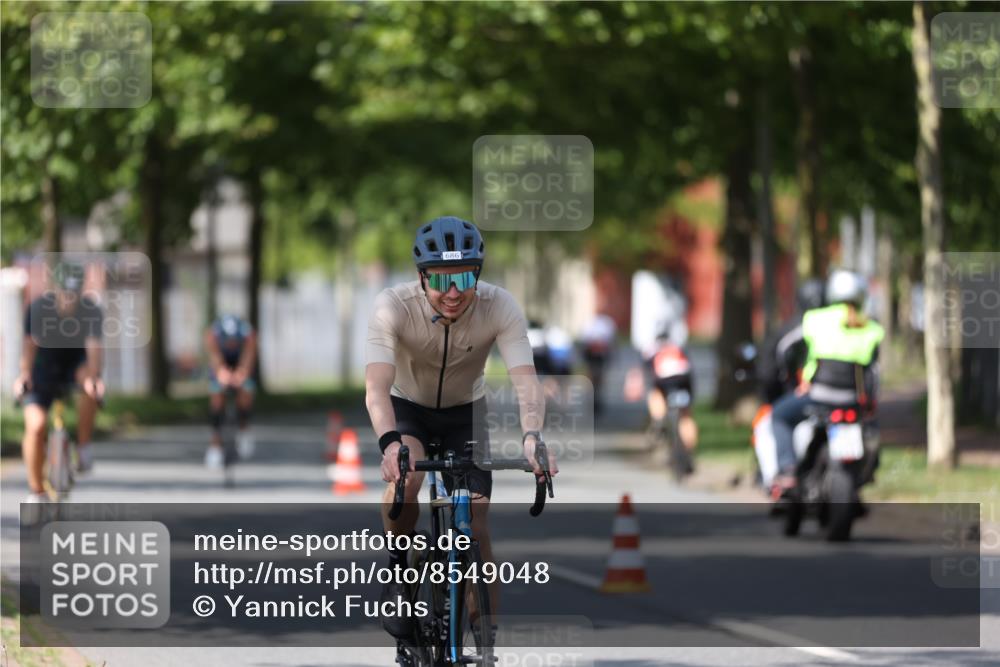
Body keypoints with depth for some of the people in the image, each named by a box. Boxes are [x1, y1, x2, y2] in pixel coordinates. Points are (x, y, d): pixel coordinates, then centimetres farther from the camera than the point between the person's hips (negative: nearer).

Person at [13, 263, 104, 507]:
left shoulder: (91, 311, -19)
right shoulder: (39, 308, -18)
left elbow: (93, 347, -33)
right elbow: (30, 343, -26)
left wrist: (92, 376, -52)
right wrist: (24, 374, -44)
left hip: (74, 368, 0)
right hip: (43, 374, 0)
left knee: (88, 380, -36)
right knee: (35, 425, -18)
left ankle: (83, 447, -21)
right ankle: (37, 492, -4)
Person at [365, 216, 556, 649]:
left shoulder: (500, 307, -28)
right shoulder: (394, 306, -32)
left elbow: (525, 380, -36)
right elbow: (376, 385, -42)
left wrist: (532, 439, -56)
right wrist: (390, 443, -61)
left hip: (464, 413, 2)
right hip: (406, 408, -2)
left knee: (477, 529, -9)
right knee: (407, 474, -34)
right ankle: (398, 570, -9)